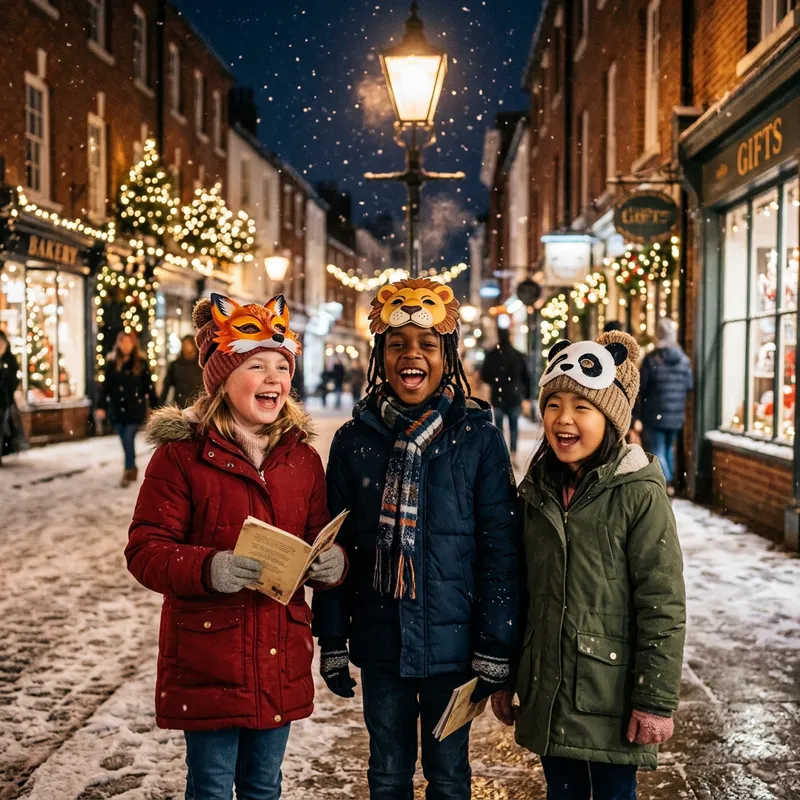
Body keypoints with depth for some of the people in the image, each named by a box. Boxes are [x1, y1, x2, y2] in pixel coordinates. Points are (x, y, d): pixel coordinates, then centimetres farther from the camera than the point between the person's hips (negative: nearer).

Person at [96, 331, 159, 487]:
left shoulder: (141, 362, -2)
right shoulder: (112, 362, 3)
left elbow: (149, 386, 0)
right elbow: (105, 385, 3)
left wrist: (155, 407, 1)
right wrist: (101, 407, -3)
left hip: (135, 408, -3)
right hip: (117, 408, 3)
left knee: (129, 441, -10)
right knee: (125, 443, 10)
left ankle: (128, 472, -1)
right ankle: (132, 469, 25)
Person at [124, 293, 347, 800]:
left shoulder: (301, 456, 6)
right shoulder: (181, 454, -9)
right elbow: (146, 550, -11)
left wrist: (333, 562, -11)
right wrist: (209, 568, -29)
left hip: (281, 658, 4)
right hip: (207, 658, -4)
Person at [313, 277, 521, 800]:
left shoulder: (478, 439, -9)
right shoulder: (355, 440, -1)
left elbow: (501, 551, -8)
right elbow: (334, 547, 4)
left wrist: (495, 648, -9)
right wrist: (332, 641, 4)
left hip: (450, 645, -2)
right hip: (380, 644, 2)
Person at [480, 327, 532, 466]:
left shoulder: (491, 356, -5)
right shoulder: (518, 355, -1)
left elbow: (484, 376, -2)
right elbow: (527, 376, 1)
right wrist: (526, 395, 9)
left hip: (498, 397, -1)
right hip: (515, 397, 1)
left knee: (499, 427, 9)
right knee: (514, 427, 10)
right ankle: (513, 454, -1)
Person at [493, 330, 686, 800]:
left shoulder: (639, 494, -14)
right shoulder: (539, 492, 5)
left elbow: (663, 606, -14)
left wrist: (656, 699, -13)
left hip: (612, 699, -5)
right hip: (548, 695, 6)